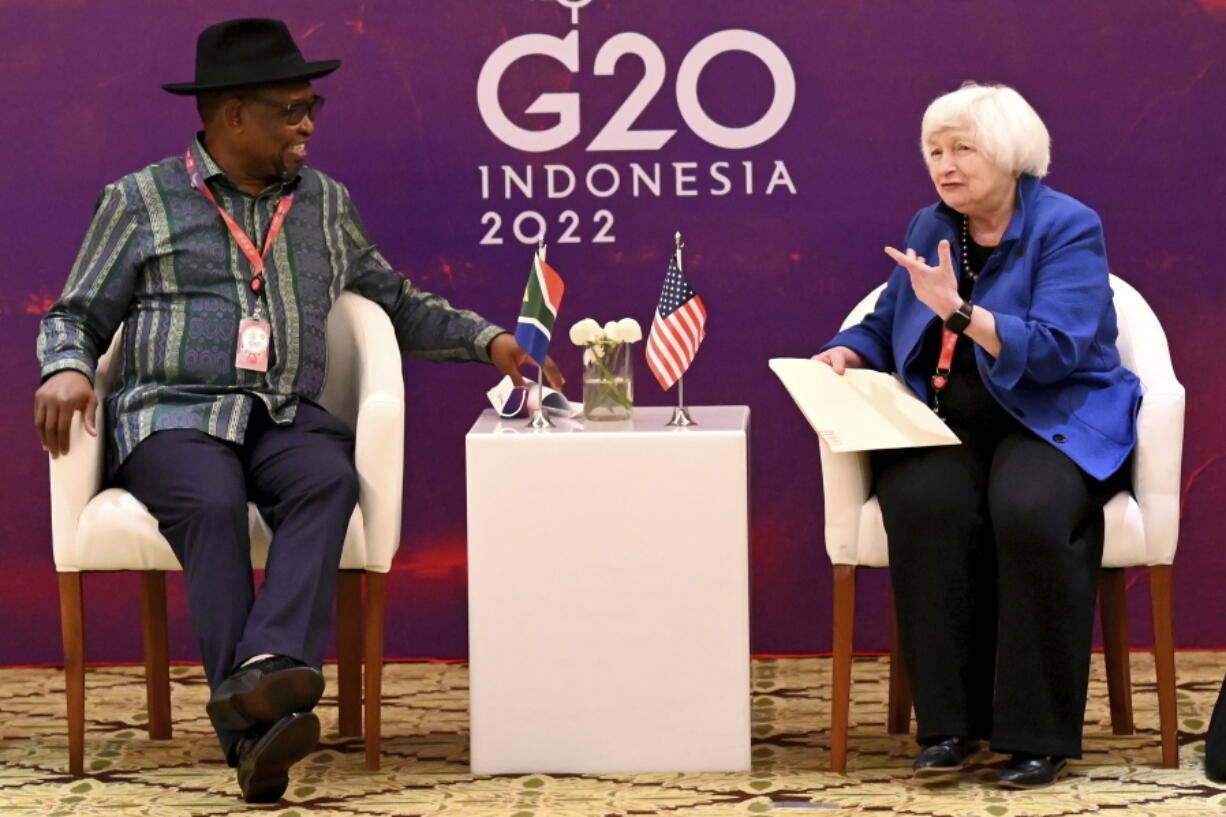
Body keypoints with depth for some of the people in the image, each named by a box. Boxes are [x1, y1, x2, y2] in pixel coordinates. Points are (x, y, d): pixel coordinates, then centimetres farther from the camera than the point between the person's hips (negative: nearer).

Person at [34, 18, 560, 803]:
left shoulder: (325, 203, 21)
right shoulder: (140, 201, 10)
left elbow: (400, 305, 28)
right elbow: (76, 316, 12)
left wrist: (487, 339, 15)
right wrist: (67, 370, -10)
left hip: (288, 419, 3)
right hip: (173, 414, -3)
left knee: (329, 482, -33)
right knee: (213, 505, -36)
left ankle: (272, 665, -51)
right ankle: (250, 723, -46)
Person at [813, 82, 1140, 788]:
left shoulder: (1068, 228, -5)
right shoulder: (930, 229, 14)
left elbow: (1055, 349, -19)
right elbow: (886, 328, 26)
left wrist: (957, 310, -27)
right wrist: (847, 354, 3)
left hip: (1053, 420, -4)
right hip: (946, 423, 4)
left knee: (1030, 511, -36)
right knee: (927, 504, -31)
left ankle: (1039, 736, -25)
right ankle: (950, 724, -26)